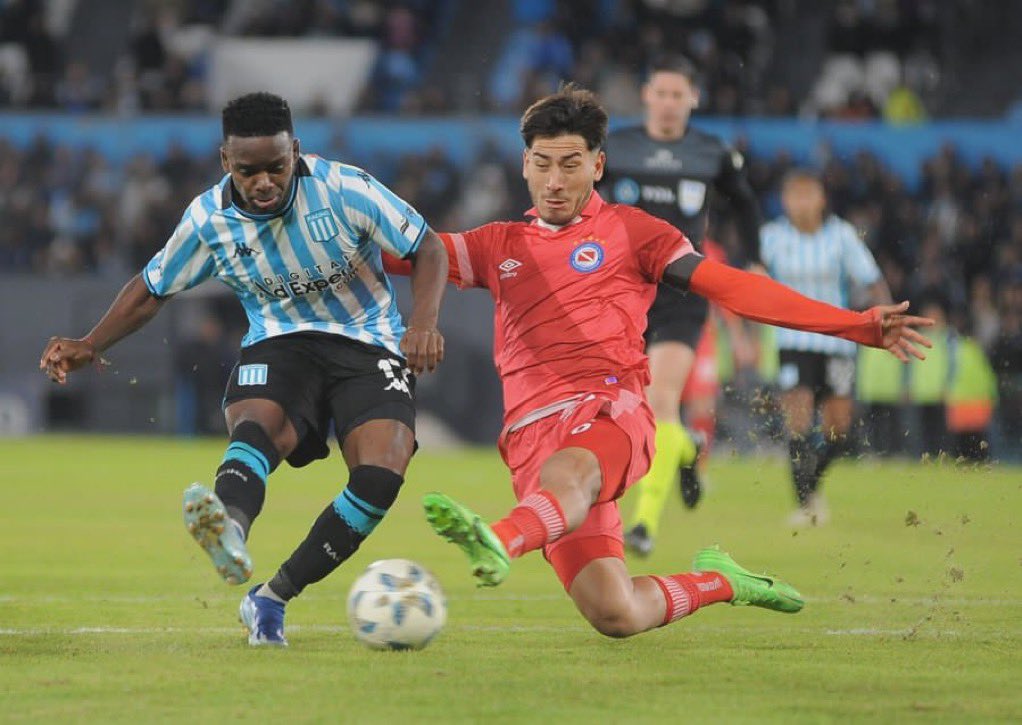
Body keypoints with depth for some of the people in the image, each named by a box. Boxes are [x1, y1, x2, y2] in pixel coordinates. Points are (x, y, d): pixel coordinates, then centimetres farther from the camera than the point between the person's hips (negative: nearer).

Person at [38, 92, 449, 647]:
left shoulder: (344, 188, -14)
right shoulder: (209, 218, -5)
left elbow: (428, 250, -6)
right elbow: (151, 289, 11)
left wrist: (423, 325, -22)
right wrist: (88, 346, -1)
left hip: (368, 345, -1)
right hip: (278, 345, 1)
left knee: (382, 473, -27)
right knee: (256, 426, -36)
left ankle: (272, 599, -15)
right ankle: (229, 531, -71)